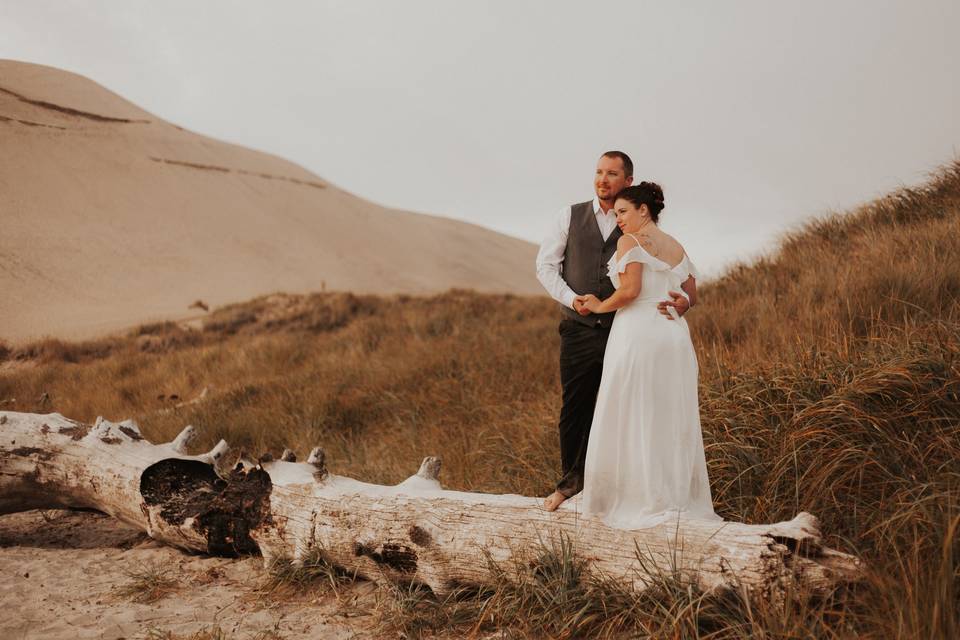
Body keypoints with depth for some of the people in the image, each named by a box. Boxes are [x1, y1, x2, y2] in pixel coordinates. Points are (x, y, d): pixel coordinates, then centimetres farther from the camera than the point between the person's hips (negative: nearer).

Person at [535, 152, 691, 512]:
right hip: (579, 330, 0)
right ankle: (570, 480, 25)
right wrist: (569, 298, -9)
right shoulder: (572, 216, 6)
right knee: (574, 409, 7)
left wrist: (683, 300, -18)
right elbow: (545, 264, 6)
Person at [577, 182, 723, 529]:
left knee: (633, 419, 0)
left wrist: (599, 306, -1)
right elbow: (691, 296, 16)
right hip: (675, 335, 7)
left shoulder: (630, 242, -5)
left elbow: (629, 290, -16)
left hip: (638, 334, -7)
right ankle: (680, 498, 14)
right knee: (672, 420, 10)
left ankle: (644, 501, 2)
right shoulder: (677, 247, 16)